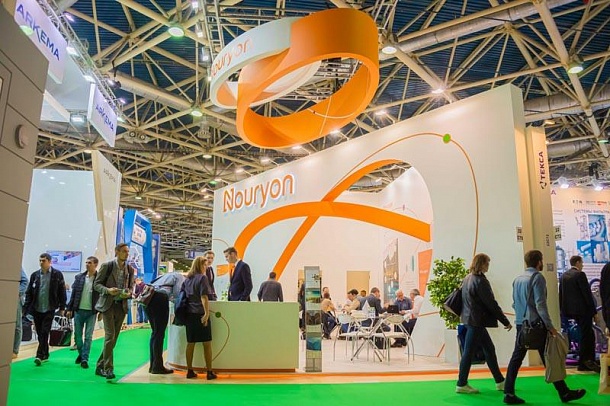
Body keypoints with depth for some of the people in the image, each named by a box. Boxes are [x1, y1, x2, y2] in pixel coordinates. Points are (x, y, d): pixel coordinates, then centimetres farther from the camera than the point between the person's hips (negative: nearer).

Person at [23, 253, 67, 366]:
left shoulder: (57, 274, -3)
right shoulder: (34, 275, 5)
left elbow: (62, 292, -1)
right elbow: (29, 293, 7)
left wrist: (62, 307, -3)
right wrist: (27, 308, 1)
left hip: (49, 309, -3)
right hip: (36, 309, 4)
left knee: (45, 332, -7)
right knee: (40, 333, 9)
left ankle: (40, 355, -2)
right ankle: (45, 355, 20)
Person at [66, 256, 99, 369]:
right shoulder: (79, 277, 5)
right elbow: (73, 293, 8)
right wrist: (69, 308, 5)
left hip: (91, 312, -3)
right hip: (79, 310, 3)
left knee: (88, 336, 1)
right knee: (77, 335, 11)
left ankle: (85, 359, 9)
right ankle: (81, 353, 33)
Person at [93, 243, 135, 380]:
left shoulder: (130, 269, 7)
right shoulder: (107, 266, -4)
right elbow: (97, 284, -2)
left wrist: (129, 293, -8)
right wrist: (108, 290, -20)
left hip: (121, 306, 5)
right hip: (108, 304, -4)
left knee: (113, 338, 9)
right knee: (109, 336, -12)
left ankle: (100, 366, 23)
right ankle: (108, 368, -5)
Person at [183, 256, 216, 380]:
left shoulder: (187, 279, 13)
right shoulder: (202, 278, -8)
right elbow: (204, 297, -16)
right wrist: (207, 313, -20)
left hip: (189, 314, 6)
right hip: (200, 314, -6)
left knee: (190, 343, 10)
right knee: (207, 344, 1)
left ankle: (189, 371, 14)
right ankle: (209, 372, 4)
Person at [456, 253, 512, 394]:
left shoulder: (467, 278, 11)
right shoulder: (480, 281, -18)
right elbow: (491, 303, -17)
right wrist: (506, 321, -11)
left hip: (469, 318, 10)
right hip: (476, 321, -10)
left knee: (489, 349, 16)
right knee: (469, 352, -1)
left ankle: (499, 381, 25)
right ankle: (461, 384, 8)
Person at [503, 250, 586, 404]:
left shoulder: (517, 279, 12)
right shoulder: (537, 277, -10)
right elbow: (540, 304, -17)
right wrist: (550, 326, -15)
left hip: (521, 324, 7)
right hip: (535, 324, -7)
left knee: (516, 358, 6)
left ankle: (509, 393, 6)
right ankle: (564, 393, 15)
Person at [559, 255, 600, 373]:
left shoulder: (564, 275, 10)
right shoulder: (580, 275, -13)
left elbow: (561, 294, 13)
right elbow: (587, 294, -14)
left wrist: (562, 310, 19)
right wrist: (594, 311, -9)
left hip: (569, 309, 8)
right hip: (583, 309, -8)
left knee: (588, 334, 17)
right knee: (586, 336, 1)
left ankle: (588, 361, 20)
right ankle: (584, 362, 4)